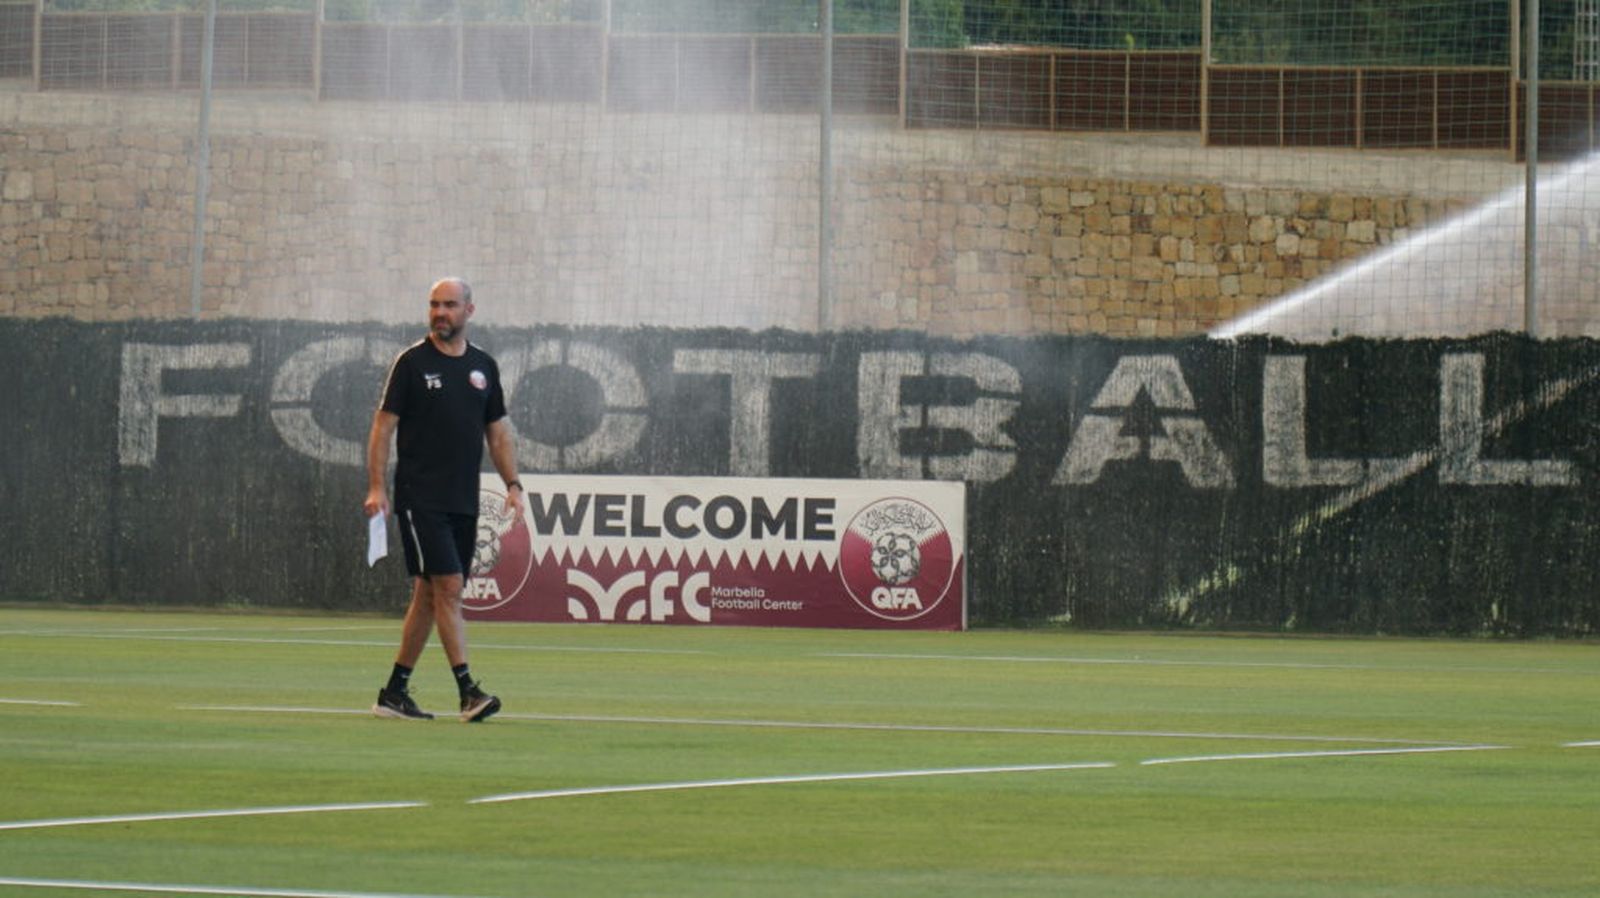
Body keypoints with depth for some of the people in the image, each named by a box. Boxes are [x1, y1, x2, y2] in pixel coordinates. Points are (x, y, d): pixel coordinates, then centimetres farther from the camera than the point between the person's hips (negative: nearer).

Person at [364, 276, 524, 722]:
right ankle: (467, 690, -17)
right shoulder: (412, 362, -2)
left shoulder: (483, 366, 12)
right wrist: (376, 487, -11)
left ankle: (394, 692, 15)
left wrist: (512, 484, 6)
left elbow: (498, 430, 18)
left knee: (429, 596, 8)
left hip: (463, 502, 6)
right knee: (448, 587, -14)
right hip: (420, 498, -6)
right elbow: (383, 425, -3)